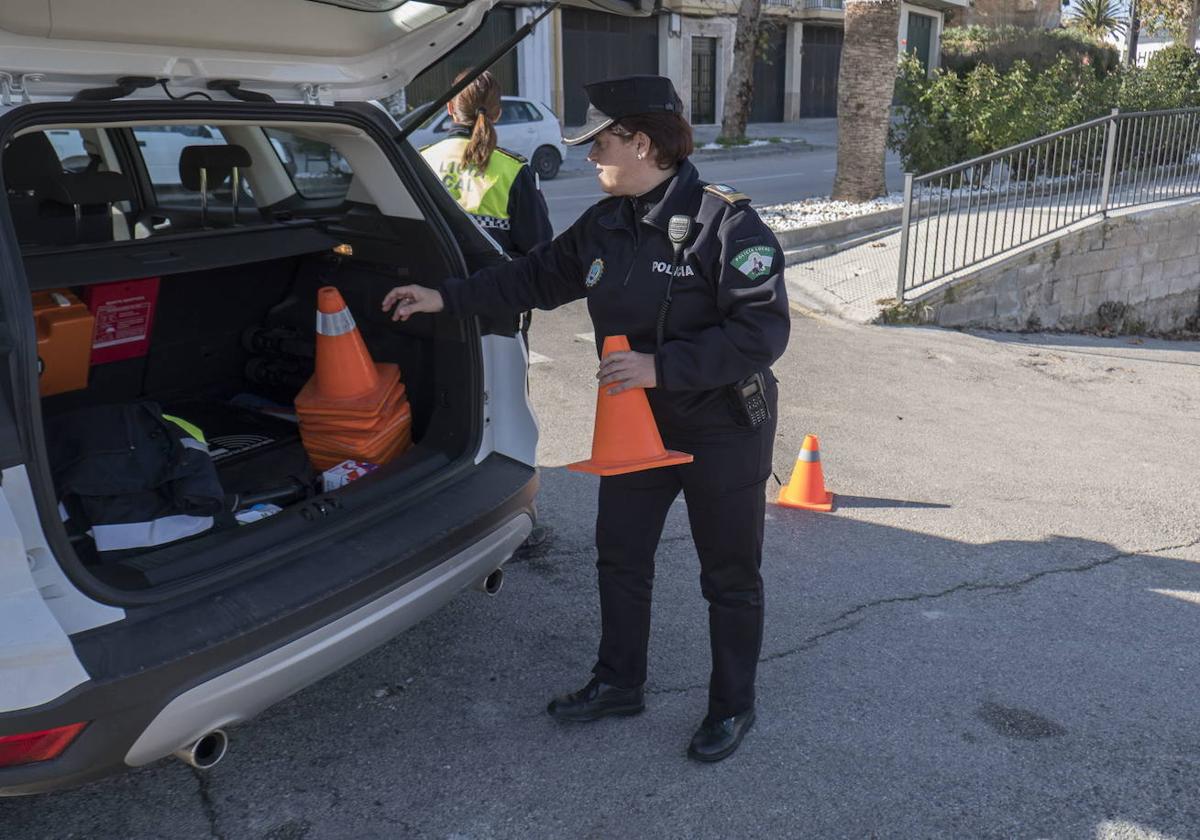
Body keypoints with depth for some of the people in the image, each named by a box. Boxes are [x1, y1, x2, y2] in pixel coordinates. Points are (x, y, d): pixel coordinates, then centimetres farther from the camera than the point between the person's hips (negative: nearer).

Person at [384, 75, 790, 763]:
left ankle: (734, 706, 29)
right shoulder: (604, 226, 1)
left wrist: (661, 366, -31)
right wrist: (445, 299, 8)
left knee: (730, 576, 9)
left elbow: (763, 332, -27)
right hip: (637, 422, 7)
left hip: (724, 431, -7)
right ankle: (620, 682, 38)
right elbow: (537, 277, 12)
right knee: (620, 555, 17)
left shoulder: (726, 224, -22)